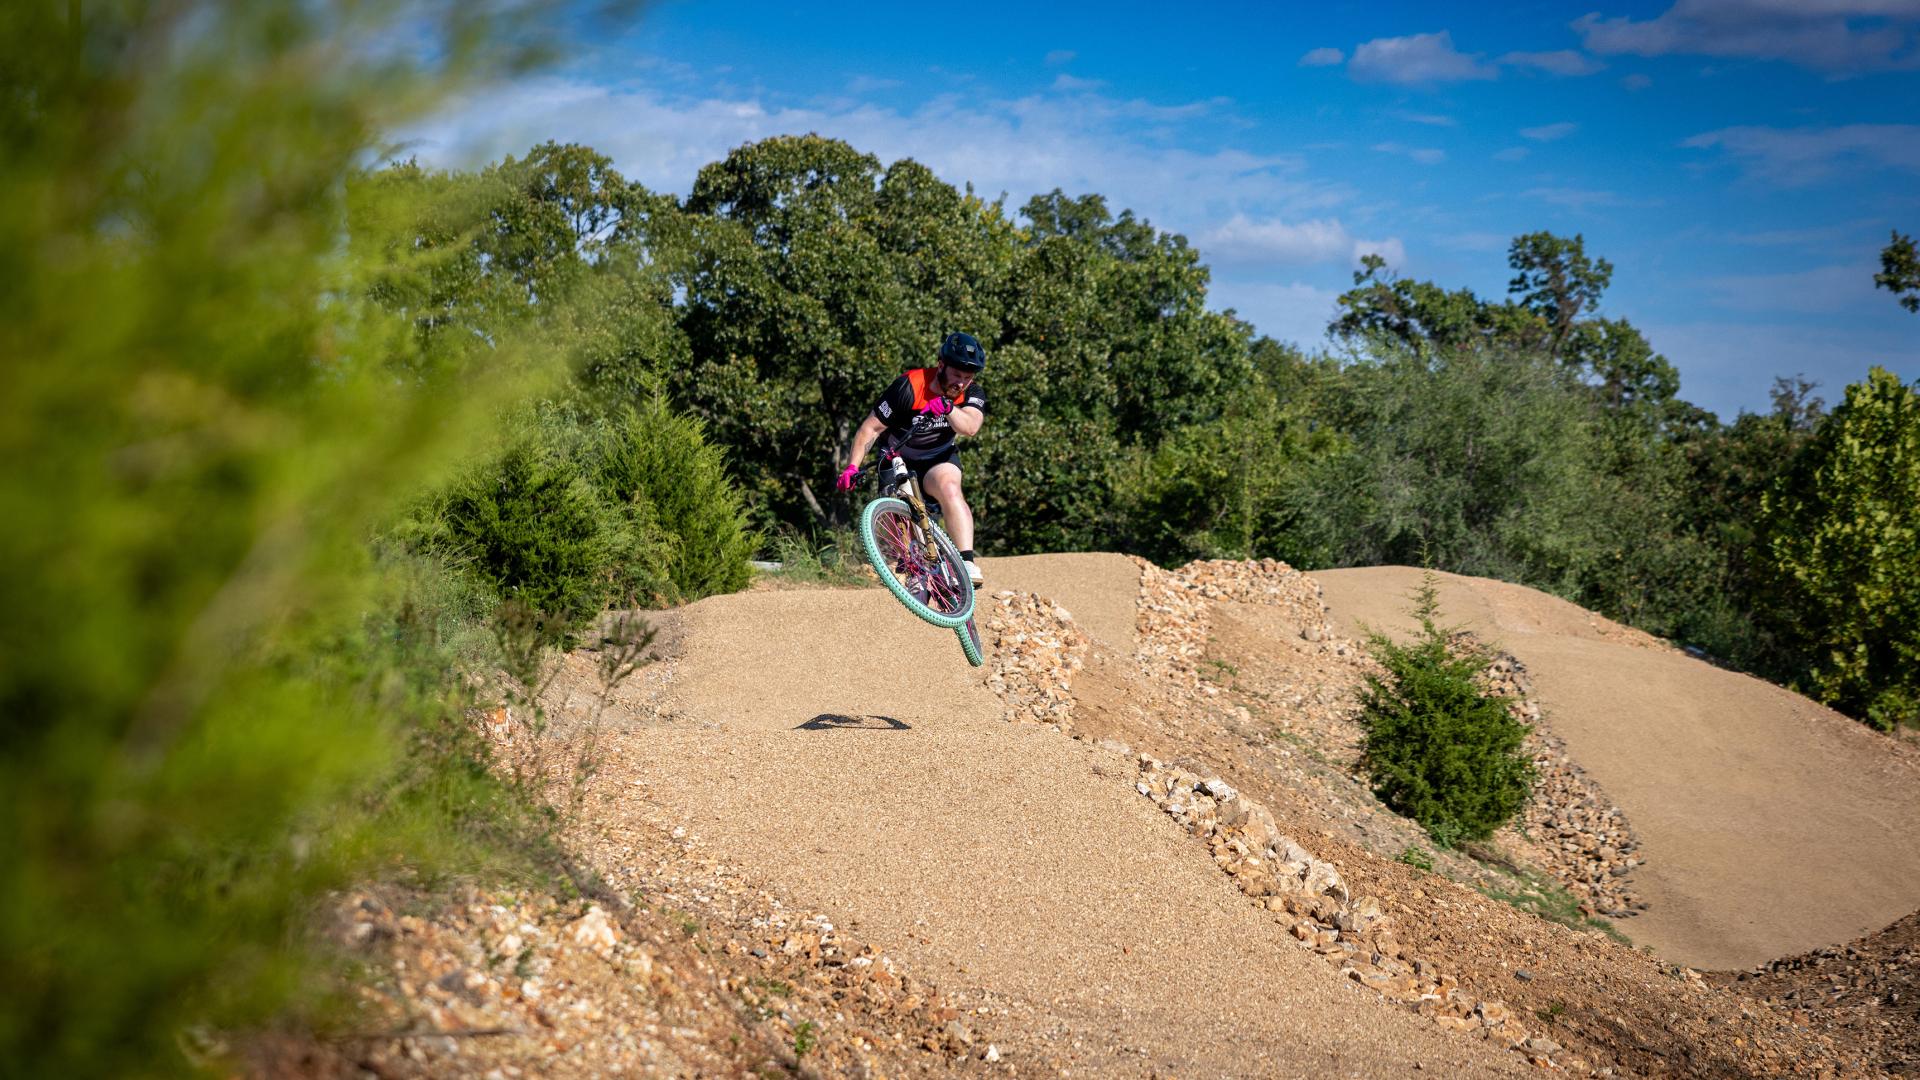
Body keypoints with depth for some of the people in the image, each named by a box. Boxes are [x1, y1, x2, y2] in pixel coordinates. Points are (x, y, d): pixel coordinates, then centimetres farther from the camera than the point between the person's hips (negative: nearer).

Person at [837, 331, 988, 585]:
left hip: (939, 459, 0)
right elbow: (871, 428, -18)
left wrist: (948, 407, -52)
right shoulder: (908, 387, -22)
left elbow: (970, 427, -33)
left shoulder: (972, 394, -13)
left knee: (949, 488, -32)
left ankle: (967, 562, -40)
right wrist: (852, 467, -27)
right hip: (899, 461, 0)